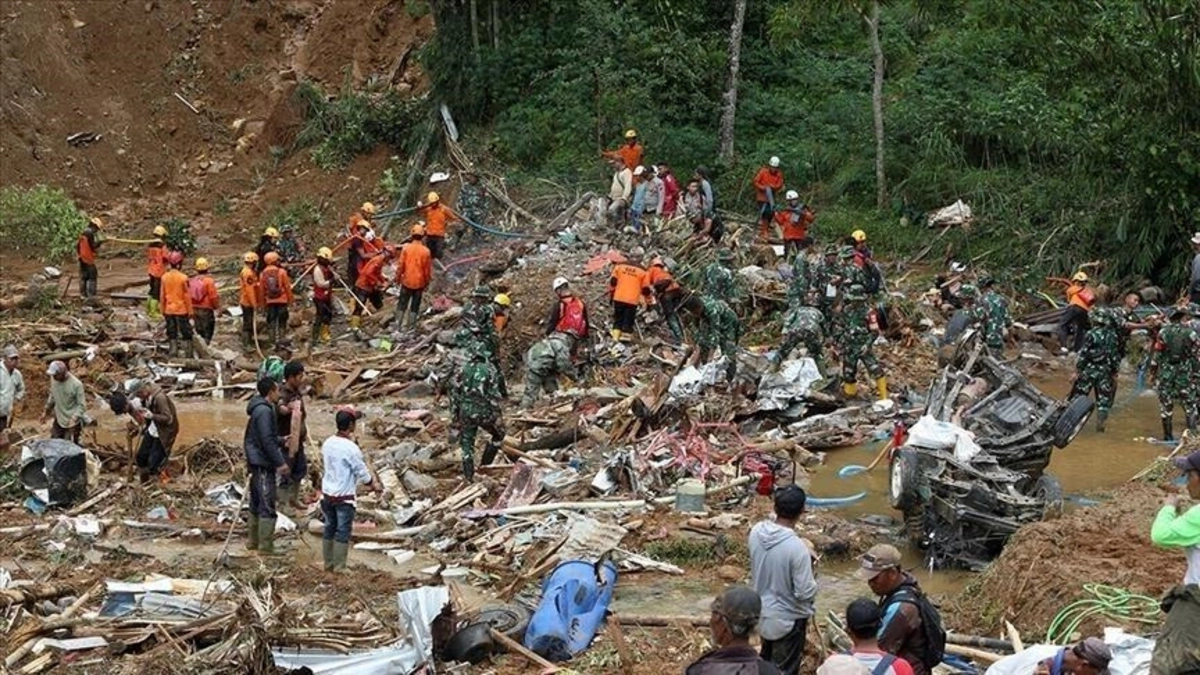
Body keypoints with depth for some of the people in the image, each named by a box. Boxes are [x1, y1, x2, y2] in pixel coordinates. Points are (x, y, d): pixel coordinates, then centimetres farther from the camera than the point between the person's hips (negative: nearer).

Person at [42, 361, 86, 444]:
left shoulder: (76, 384, -25)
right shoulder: (54, 379, -8)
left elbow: (82, 405, -20)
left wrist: (74, 419, -33)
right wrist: (46, 410, 13)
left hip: (73, 422, -6)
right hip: (59, 419, 6)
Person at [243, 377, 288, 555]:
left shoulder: (260, 409, 13)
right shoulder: (264, 411, -19)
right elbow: (267, 440, -22)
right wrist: (280, 462, -19)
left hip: (256, 462, 11)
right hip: (263, 465, -11)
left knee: (257, 503, 17)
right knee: (267, 505, -7)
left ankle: (254, 541, 26)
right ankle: (266, 546, -5)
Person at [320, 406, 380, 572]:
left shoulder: (328, 443, 0)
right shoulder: (351, 448, -21)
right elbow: (362, 473, -13)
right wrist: (374, 485, 7)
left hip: (327, 494, 6)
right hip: (344, 497, -6)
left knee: (329, 529, 15)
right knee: (343, 533, 2)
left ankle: (328, 565, 22)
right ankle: (339, 568, 5)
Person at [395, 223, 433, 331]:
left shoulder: (406, 248, -11)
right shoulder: (426, 251, -11)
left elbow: (400, 265, -7)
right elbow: (427, 269, -4)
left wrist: (398, 278, 6)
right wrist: (427, 282, 9)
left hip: (406, 281, 0)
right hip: (419, 282, 0)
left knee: (402, 303, 12)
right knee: (415, 305, 11)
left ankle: (398, 324, 14)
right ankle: (411, 325, 14)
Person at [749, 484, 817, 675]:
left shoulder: (756, 532, -11)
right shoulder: (797, 548, -31)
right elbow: (805, 593, -24)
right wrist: (813, 581, -2)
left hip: (763, 612, 6)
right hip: (788, 618, -6)